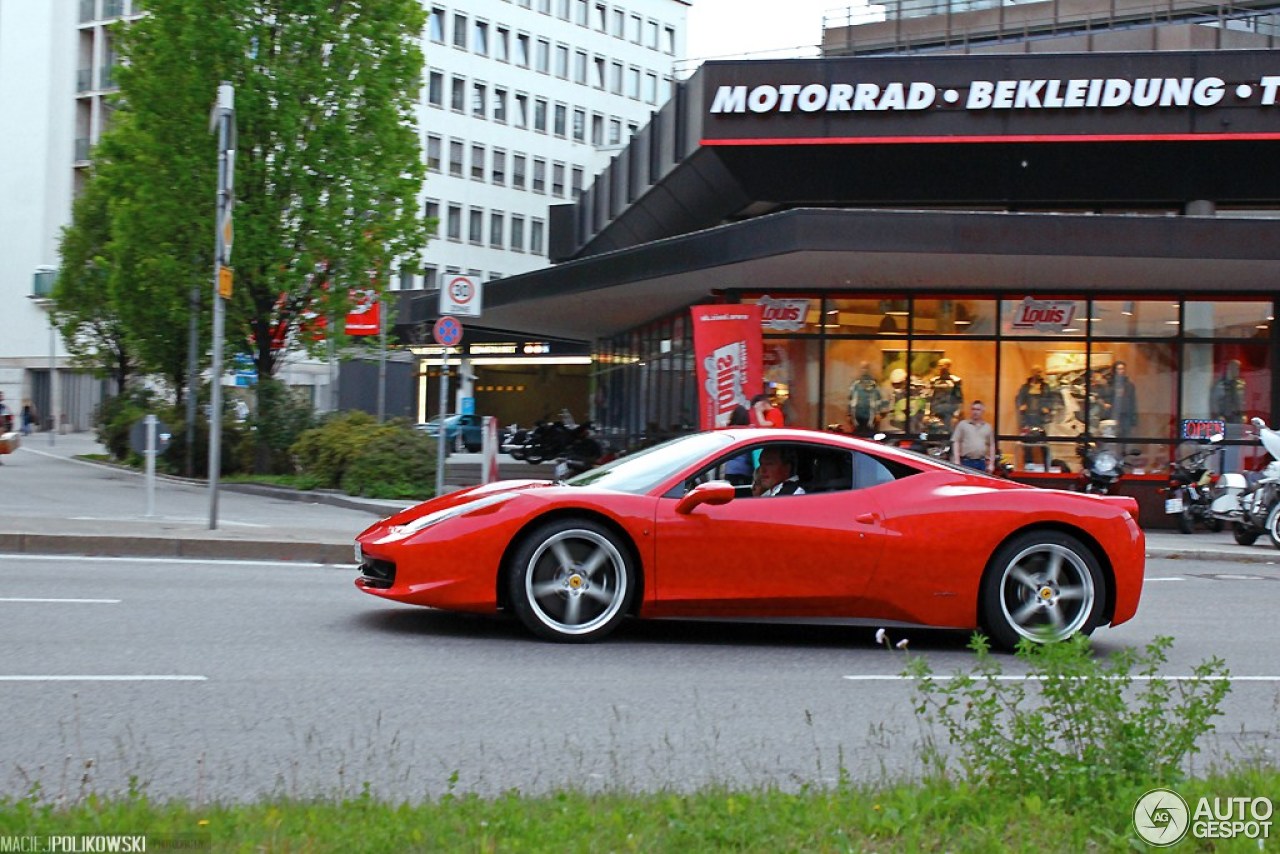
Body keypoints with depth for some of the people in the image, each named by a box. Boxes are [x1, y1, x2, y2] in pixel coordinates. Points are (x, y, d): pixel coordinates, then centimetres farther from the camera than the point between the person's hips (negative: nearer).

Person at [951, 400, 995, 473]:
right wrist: (957, 461, -9)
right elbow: (955, 442, 0)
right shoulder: (962, 425, 4)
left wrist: (991, 464, 9)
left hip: (981, 463, 3)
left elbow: (992, 446, 16)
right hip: (966, 462, -3)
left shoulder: (987, 427, 14)